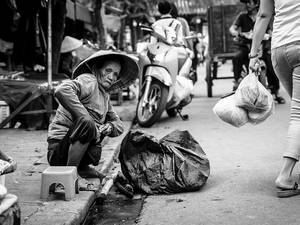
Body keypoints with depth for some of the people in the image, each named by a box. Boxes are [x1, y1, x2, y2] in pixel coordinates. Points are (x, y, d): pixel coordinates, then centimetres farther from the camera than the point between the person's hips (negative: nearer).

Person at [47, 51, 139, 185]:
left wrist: (109, 127, -6)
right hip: (59, 152, -9)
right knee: (86, 124, -32)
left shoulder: (104, 95, 17)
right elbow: (62, 91, -30)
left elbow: (119, 125, 19)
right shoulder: (88, 80, -9)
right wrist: (86, 118, -31)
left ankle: (82, 167, 9)